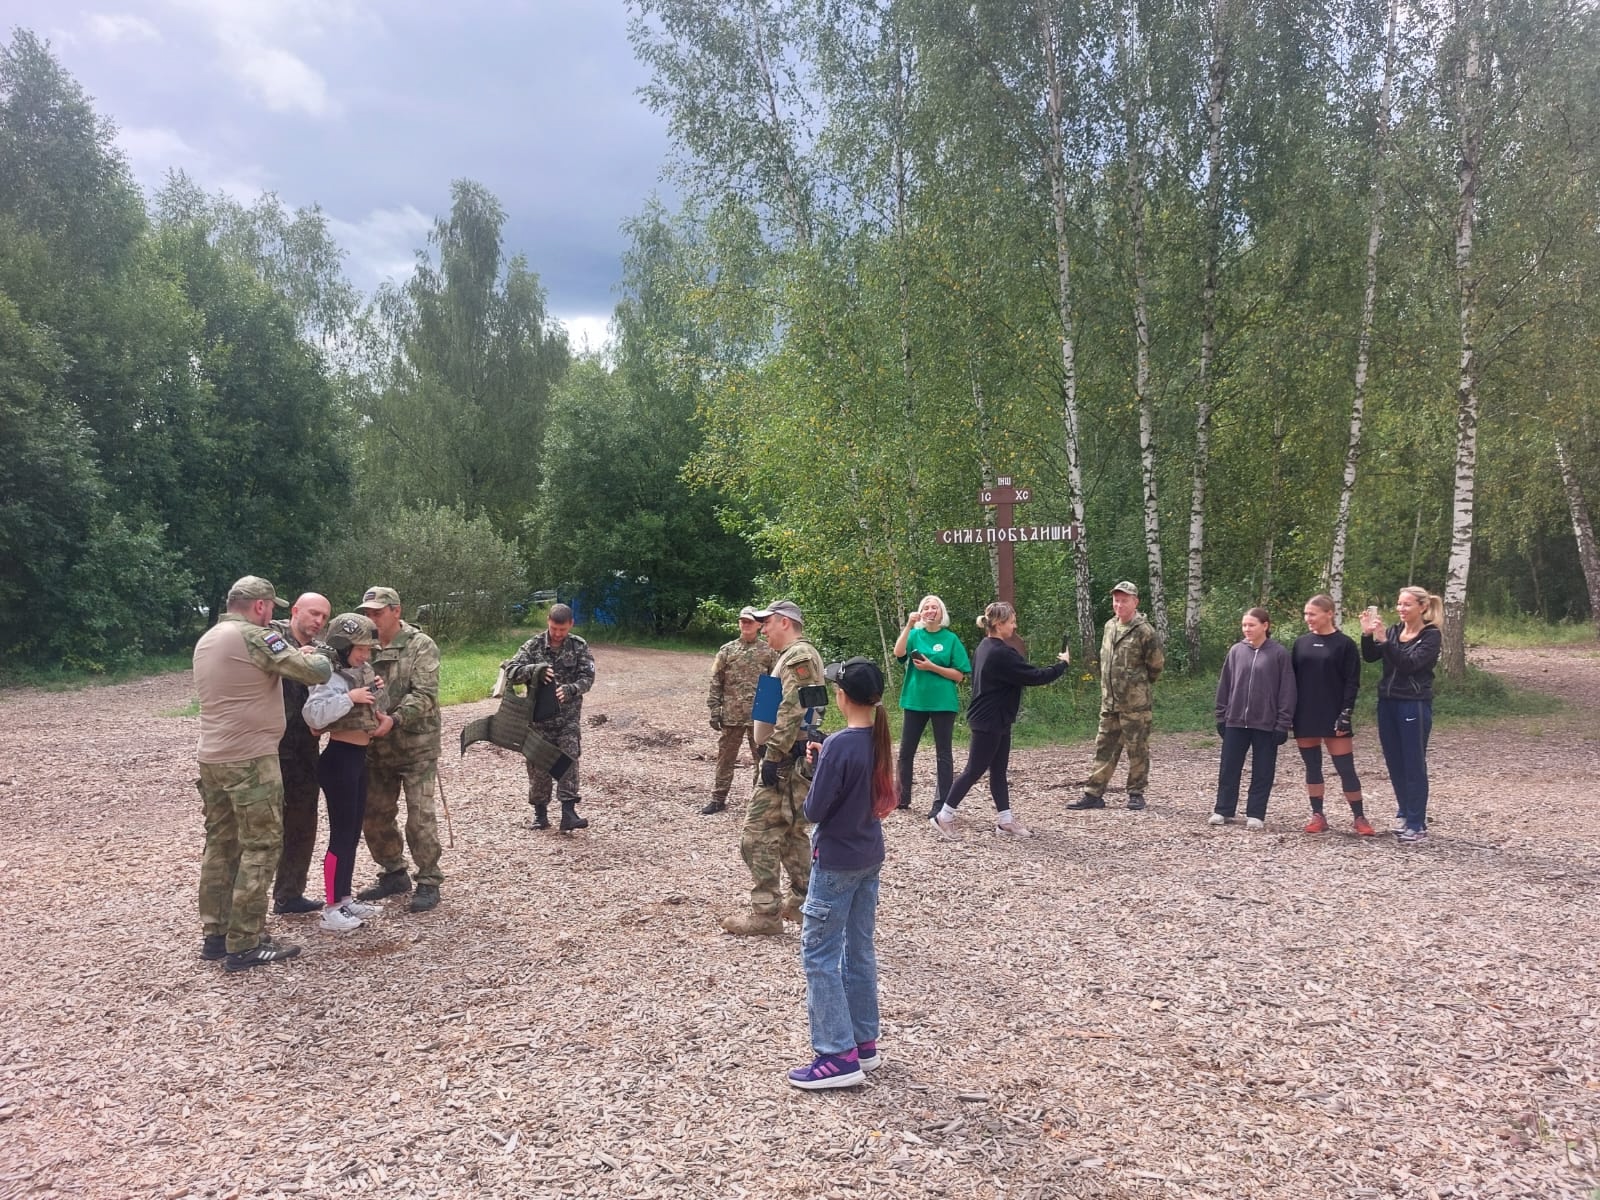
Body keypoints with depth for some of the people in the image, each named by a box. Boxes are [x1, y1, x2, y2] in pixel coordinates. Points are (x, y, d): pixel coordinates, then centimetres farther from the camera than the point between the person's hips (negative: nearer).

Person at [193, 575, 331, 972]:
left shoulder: (206, 641, 14)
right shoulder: (253, 637, -15)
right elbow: (314, 672, -16)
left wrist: (293, 657, 12)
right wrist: (320, 659, 6)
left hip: (212, 757, 9)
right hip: (251, 759, -9)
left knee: (220, 844, 14)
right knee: (260, 848, -2)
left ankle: (215, 935, 20)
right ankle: (244, 945, -1)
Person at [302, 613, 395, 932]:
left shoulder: (363, 671, 7)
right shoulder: (332, 677, -18)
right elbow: (313, 714, -34)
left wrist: (380, 715, 2)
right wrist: (350, 697, -32)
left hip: (359, 757, 9)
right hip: (339, 759, -9)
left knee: (354, 832, 15)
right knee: (341, 834, -3)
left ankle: (345, 898, 25)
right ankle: (331, 908, 6)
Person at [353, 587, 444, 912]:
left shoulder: (421, 646, -9)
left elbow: (425, 695, -18)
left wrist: (394, 720, -31)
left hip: (416, 746, -6)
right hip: (376, 748, 6)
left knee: (420, 817, -3)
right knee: (374, 816, 12)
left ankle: (428, 882, 11)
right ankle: (393, 875, 30)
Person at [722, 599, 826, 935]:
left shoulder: (798, 656, -15)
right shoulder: (797, 656, 18)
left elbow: (791, 712, -24)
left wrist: (772, 756, -23)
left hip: (786, 760, -11)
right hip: (794, 758, 11)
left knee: (758, 833, -7)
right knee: (792, 832, 16)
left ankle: (765, 912, -4)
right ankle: (803, 901, 22)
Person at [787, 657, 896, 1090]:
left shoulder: (839, 745, -22)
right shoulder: (877, 741, 2)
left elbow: (814, 811, -19)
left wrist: (815, 766, -2)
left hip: (836, 862, -8)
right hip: (869, 858, 8)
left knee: (819, 953, 0)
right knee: (859, 950, 16)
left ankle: (839, 1055, 2)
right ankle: (863, 1043, 25)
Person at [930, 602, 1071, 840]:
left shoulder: (987, 647, 10)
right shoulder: (1000, 654, -23)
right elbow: (1033, 677, -21)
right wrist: (1063, 663, -9)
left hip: (996, 720, 10)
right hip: (989, 721, -10)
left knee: (998, 770, 12)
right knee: (975, 770, -2)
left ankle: (1005, 820, 17)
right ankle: (944, 817, 5)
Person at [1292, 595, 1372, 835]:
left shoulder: (1344, 644, -4)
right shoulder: (1301, 642, 8)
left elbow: (1352, 683, -5)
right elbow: (1291, 678, 10)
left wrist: (1345, 714, -13)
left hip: (1333, 717, -4)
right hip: (1305, 717, 4)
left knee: (1345, 767, -2)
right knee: (1312, 767, 8)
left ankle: (1359, 817, 8)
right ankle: (1317, 815, 15)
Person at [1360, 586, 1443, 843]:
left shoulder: (1431, 636, -7)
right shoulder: (1394, 631, 10)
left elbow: (1409, 664, -20)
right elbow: (1370, 657, 1)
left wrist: (1383, 639, -26)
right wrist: (1367, 634, -14)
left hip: (1414, 705, -6)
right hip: (1387, 703, 6)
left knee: (1414, 765, -3)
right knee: (1395, 764, 13)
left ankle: (1417, 825, 2)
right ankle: (1405, 814, 28)